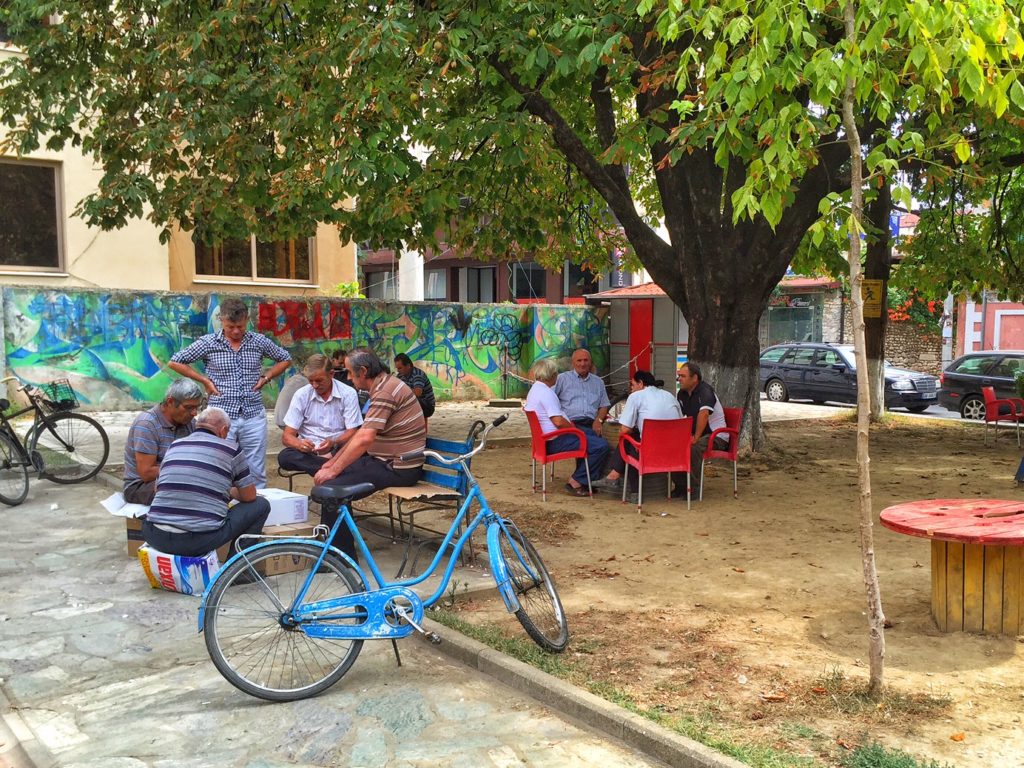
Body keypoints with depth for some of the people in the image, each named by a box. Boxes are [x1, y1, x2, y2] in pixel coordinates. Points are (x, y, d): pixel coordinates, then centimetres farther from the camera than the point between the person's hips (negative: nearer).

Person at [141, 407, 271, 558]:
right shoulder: (230, 448, 3)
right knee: (261, 505, 14)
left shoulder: (174, 445, 16)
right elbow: (250, 496, 10)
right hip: (200, 541, -5)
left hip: (156, 538, 5)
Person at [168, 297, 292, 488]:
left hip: (254, 415, 2)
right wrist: (204, 380, -1)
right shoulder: (208, 343, -1)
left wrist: (266, 377, 6)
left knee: (257, 474, 6)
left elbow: (285, 359, 19)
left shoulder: (259, 342, 5)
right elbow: (174, 362, 3)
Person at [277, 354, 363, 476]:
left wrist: (334, 443, -25)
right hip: (309, 451, 2)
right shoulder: (301, 395, 1)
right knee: (284, 457, -32)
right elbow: (287, 436, -1)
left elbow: (352, 433, -3)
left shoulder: (348, 394, -2)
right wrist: (299, 444, -26)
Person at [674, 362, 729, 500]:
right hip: (695, 435, 8)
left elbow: (703, 413, -33)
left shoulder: (705, 390, -19)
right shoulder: (682, 394, 9)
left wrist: (696, 437, -33)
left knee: (693, 448, -35)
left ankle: (694, 490, -24)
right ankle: (680, 487, -3)